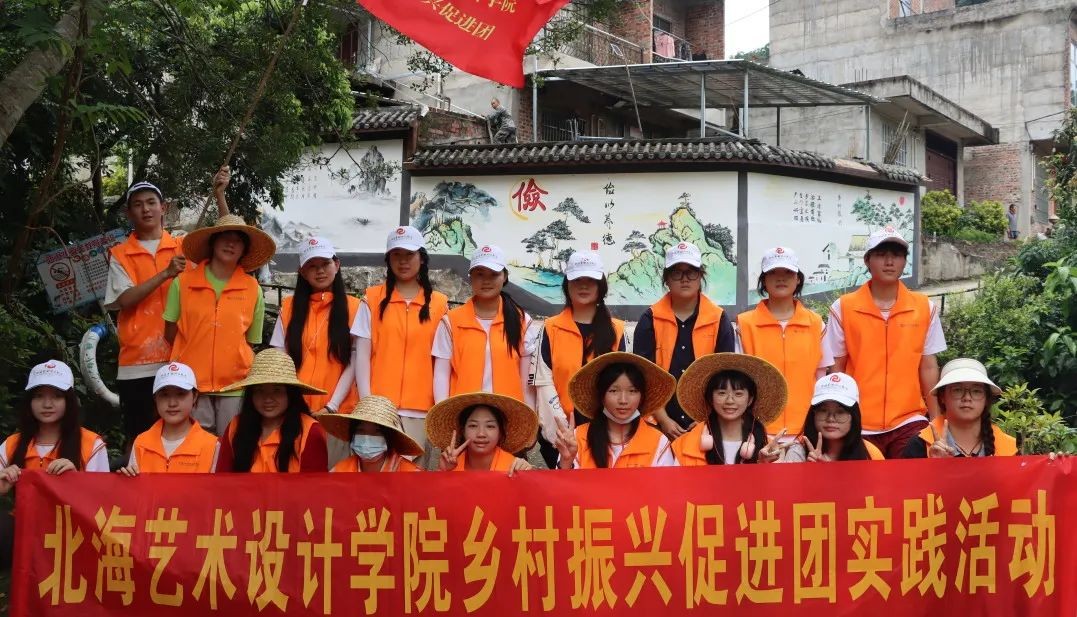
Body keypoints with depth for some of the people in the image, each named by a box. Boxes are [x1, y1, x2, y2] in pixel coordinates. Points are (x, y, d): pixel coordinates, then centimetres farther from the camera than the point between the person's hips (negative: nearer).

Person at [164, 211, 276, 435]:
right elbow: (171, 334, 7)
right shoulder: (183, 282, 3)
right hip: (192, 386, 0)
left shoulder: (253, 289, 4)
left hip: (235, 388, 1)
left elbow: (251, 342, 10)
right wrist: (198, 355, 2)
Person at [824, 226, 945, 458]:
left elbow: (928, 367, 6)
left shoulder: (925, 308, 3)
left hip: (910, 422, 1)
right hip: (859, 425, -1)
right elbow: (836, 369, 3)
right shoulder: (843, 308, -1)